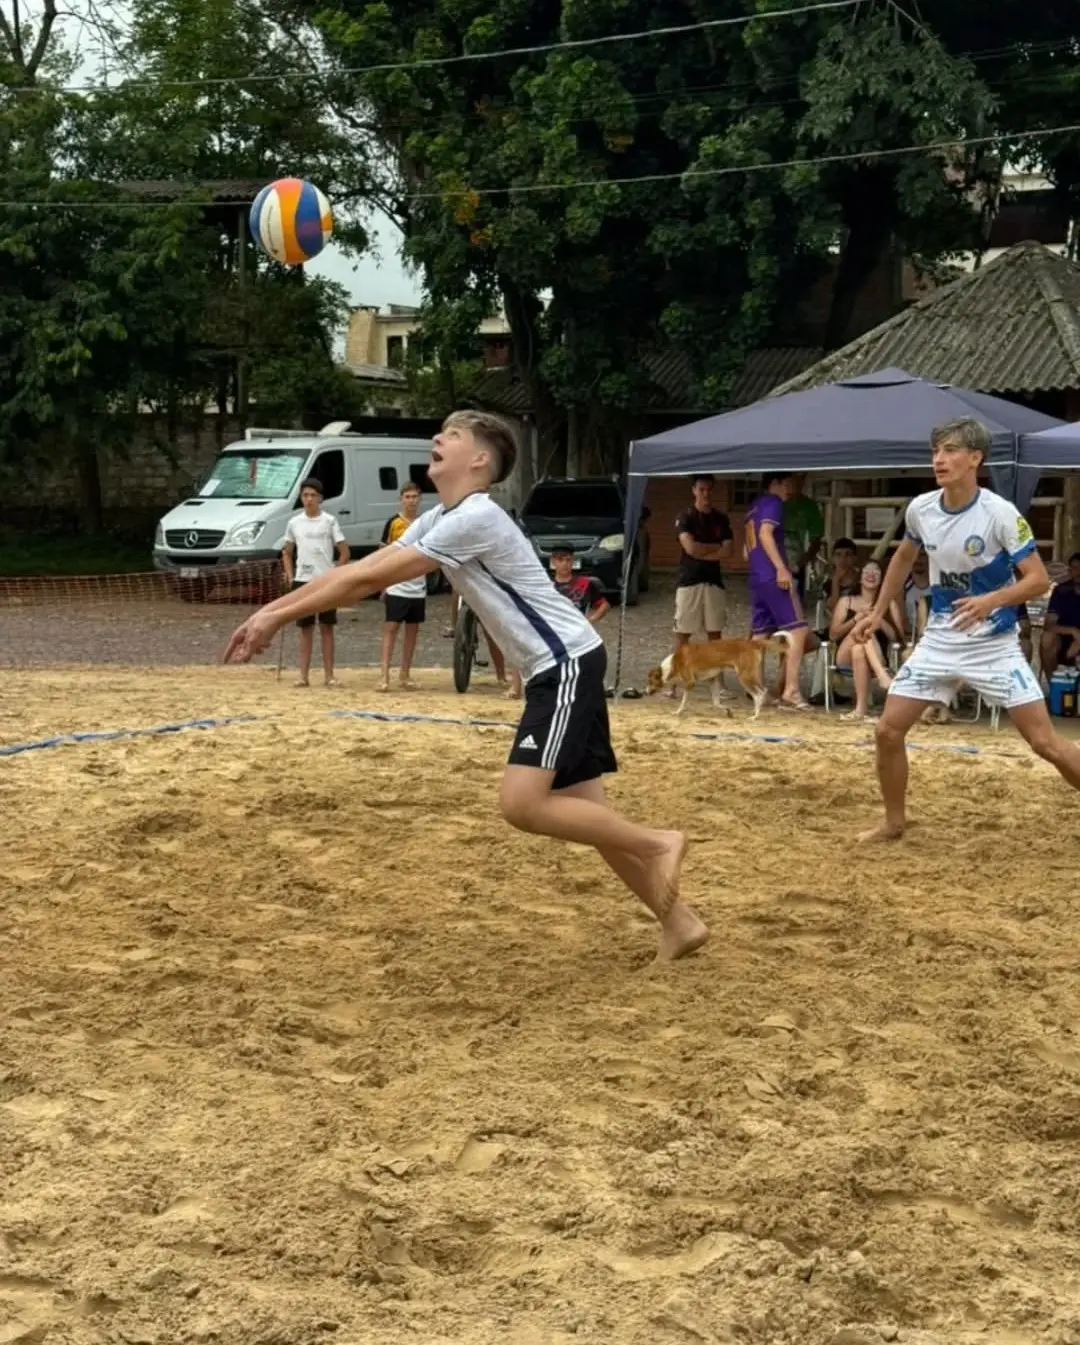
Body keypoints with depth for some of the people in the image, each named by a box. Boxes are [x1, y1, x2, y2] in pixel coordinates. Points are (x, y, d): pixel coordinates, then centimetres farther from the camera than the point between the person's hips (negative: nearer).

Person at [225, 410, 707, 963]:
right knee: (581, 809, 8)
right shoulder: (438, 520, 12)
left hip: (568, 663, -10)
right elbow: (361, 571, 10)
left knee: (521, 802, -18)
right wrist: (270, 611, 3)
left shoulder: (476, 518, -18)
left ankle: (658, 844, -2)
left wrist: (277, 617, -15)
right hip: (552, 670, 10)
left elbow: (371, 579, -19)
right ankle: (679, 924, 15)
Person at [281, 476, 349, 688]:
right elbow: (287, 553, 16)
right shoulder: (294, 523, 6)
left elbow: (344, 552, 1)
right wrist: (289, 575, 5)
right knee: (306, 628, 5)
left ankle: (329, 675, 6)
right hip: (302, 581, 2)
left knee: (326, 627, 2)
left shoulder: (329, 521, -1)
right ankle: (303, 675, 8)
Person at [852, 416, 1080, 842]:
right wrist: (878, 612, 19)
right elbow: (904, 557, 18)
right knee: (888, 730, -1)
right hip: (939, 641, 4)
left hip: (995, 645, -4)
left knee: (1045, 742, -8)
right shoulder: (920, 508, -4)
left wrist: (993, 600, -35)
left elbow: (1039, 579, -18)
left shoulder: (1000, 513, -19)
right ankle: (893, 823, 20)